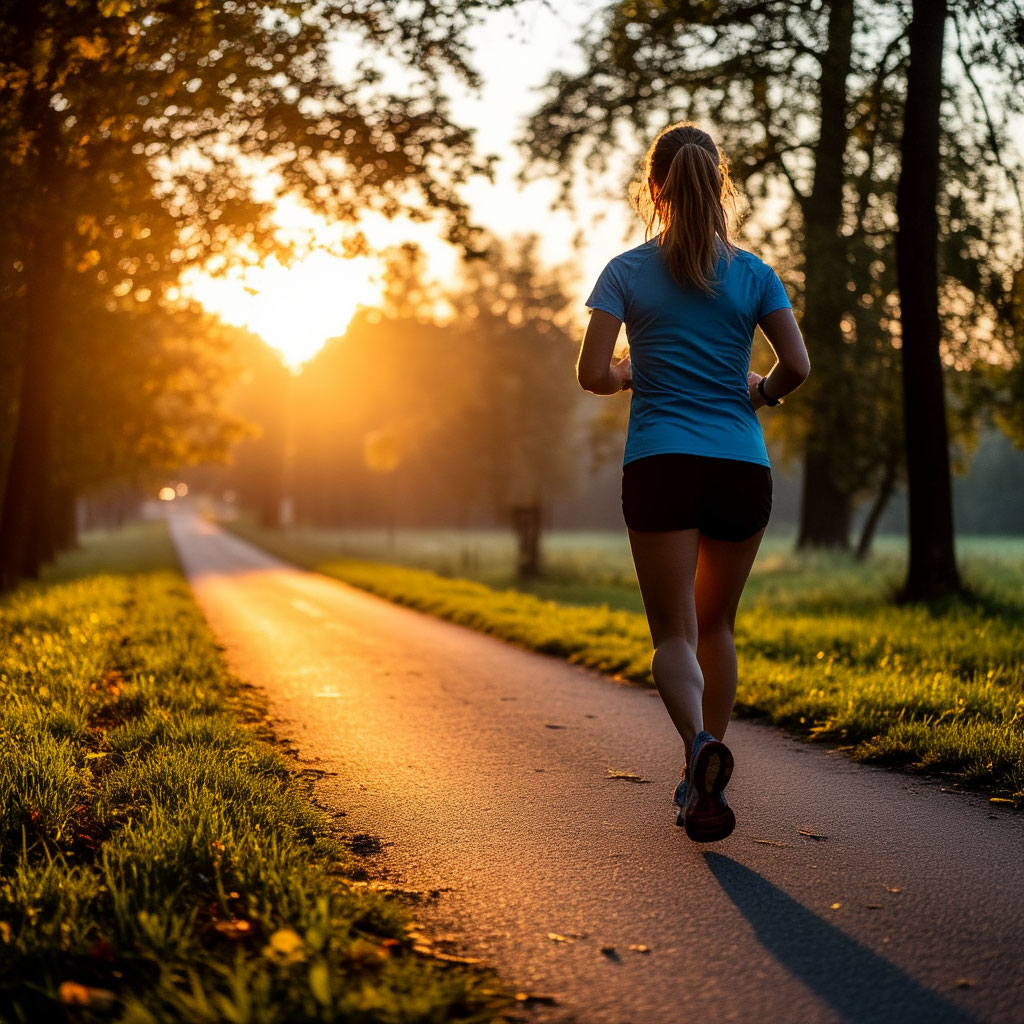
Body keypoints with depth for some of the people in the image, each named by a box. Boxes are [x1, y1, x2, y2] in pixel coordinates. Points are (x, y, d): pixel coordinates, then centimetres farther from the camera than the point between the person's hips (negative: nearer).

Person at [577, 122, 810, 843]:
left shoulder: (627, 272, 3)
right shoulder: (753, 274, 7)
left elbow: (592, 374, -4)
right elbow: (798, 365, -3)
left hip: (661, 465, -2)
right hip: (743, 466, 2)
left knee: (675, 633, -1)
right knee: (717, 626, 17)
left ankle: (701, 743, -30)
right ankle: (703, 784, 22)